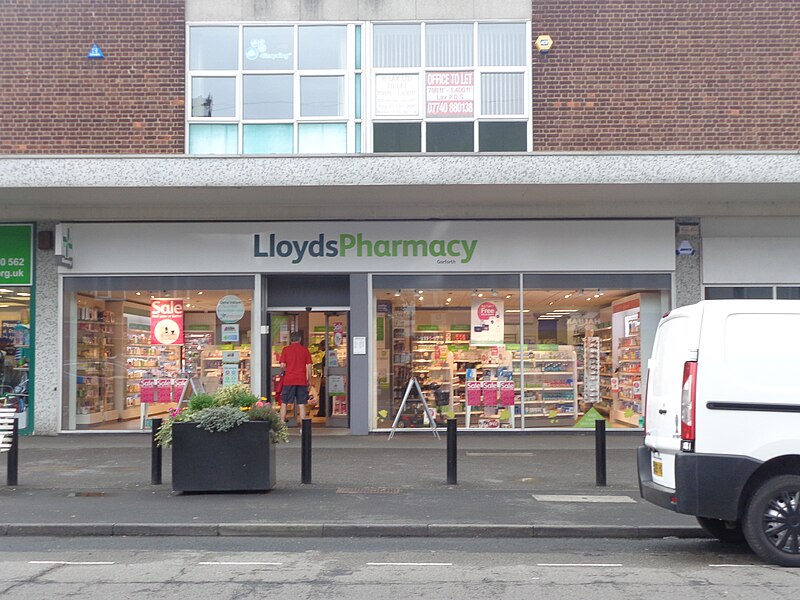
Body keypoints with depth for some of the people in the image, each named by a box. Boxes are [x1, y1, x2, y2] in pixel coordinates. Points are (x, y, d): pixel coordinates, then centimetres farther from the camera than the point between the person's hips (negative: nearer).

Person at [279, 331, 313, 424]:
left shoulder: (286, 349, 1)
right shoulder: (305, 349, 4)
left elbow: (282, 366, -4)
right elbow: (309, 366, 2)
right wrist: (309, 380, 9)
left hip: (289, 380, -1)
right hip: (302, 381, 1)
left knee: (284, 403, 9)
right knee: (301, 404, 3)